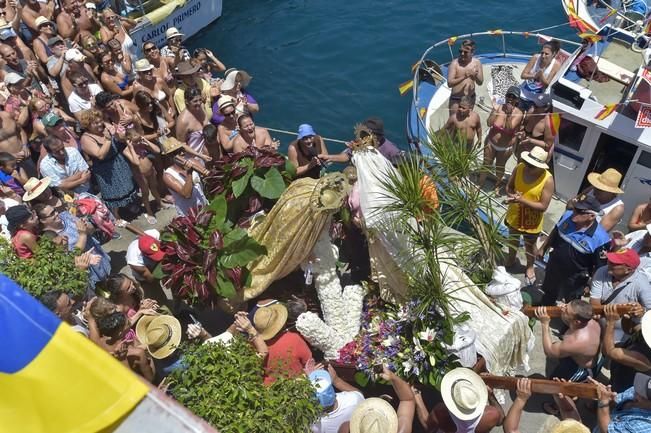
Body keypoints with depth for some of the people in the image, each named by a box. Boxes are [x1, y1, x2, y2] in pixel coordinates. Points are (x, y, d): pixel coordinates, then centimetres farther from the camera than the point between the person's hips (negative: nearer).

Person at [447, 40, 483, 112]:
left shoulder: (477, 63, -6)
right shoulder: (455, 63, -15)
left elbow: (480, 83, -3)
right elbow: (450, 83, -23)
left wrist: (475, 76, -25)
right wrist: (464, 77, -35)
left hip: (470, 98, 4)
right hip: (456, 99, -4)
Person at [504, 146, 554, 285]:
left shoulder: (547, 180, -29)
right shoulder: (519, 168, -19)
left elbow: (543, 206, -26)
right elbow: (509, 186, -5)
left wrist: (522, 200, -34)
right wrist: (511, 195, -28)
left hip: (532, 220, -3)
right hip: (514, 215, 4)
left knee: (530, 245, 22)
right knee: (513, 239, 29)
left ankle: (530, 267, 50)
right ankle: (511, 259, 57)